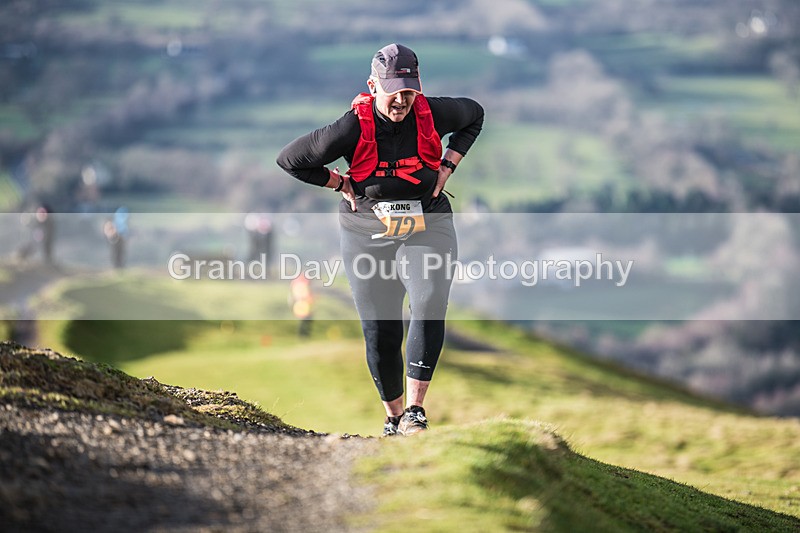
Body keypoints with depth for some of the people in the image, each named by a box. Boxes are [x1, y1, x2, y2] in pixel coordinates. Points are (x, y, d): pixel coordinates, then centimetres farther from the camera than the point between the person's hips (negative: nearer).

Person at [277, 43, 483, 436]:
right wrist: (342, 184, -6)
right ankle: (393, 416, 24)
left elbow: (474, 115, 15)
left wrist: (446, 168, 6)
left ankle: (415, 411, -22)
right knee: (381, 333, 2)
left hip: (427, 228, 0)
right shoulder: (354, 127, -16)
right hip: (367, 233, 0)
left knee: (429, 306, -26)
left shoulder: (433, 114, -9)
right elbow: (289, 160, -8)